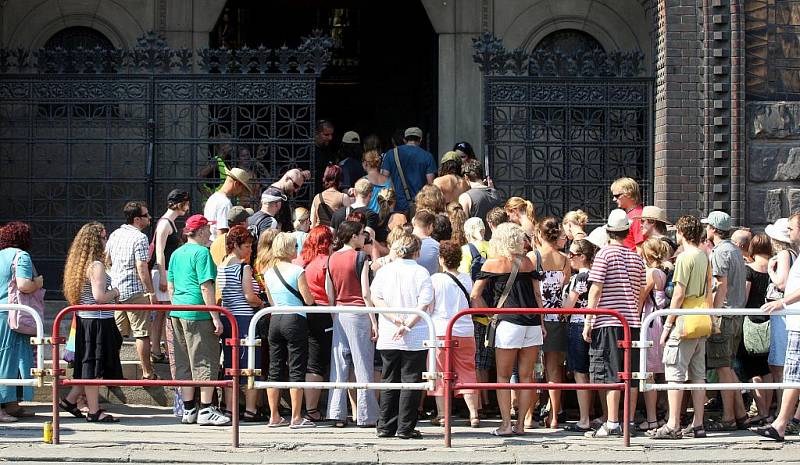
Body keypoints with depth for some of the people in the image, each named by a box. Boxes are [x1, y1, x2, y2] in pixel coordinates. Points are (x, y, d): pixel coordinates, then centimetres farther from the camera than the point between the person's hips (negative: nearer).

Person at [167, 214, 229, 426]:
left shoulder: (176, 253, 13)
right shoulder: (201, 252, -11)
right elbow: (206, 287, -16)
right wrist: (216, 317, -15)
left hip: (178, 313, 8)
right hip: (198, 314, -8)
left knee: (184, 364, 11)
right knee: (206, 362, -2)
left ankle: (188, 410, 14)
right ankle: (206, 410, -3)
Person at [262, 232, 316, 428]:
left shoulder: (268, 272, 6)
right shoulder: (297, 271, -12)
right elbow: (308, 300, -11)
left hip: (275, 319, 6)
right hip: (295, 319, -6)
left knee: (275, 369, 10)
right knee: (297, 370, -1)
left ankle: (274, 416, 13)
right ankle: (296, 418, -1)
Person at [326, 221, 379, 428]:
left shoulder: (332, 258, 7)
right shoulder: (360, 257, -8)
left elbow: (329, 294, 9)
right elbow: (365, 293, -11)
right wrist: (373, 321, -9)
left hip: (339, 314, 5)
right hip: (359, 312, -5)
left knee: (339, 364, 7)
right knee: (363, 365, -1)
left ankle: (337, 414, 6)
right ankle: (366, 416, 0)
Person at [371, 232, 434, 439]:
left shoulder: (384, 271, 5)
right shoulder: (421, 272, -4)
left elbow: (376, 299, -4)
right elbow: (424, 304, -13)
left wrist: (396, 319, -10)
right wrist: (407, 325, -15)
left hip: (388, 338, 3)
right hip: (416, 338, -3)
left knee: (389, 382, 11)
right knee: (410, 381, 2)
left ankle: (385, 426, 12)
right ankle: (405, 428, 0)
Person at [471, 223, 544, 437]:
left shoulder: (493, 263, 1)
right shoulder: (527, 262, 10)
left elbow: (474, 295, 2)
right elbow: (537, 294, 11)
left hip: (509, 323, -3)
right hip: (532, 323, 3)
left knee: (503, 376, 5)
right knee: (526, 376, 7)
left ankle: (506, 424, -1)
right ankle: (521, 424, 7)